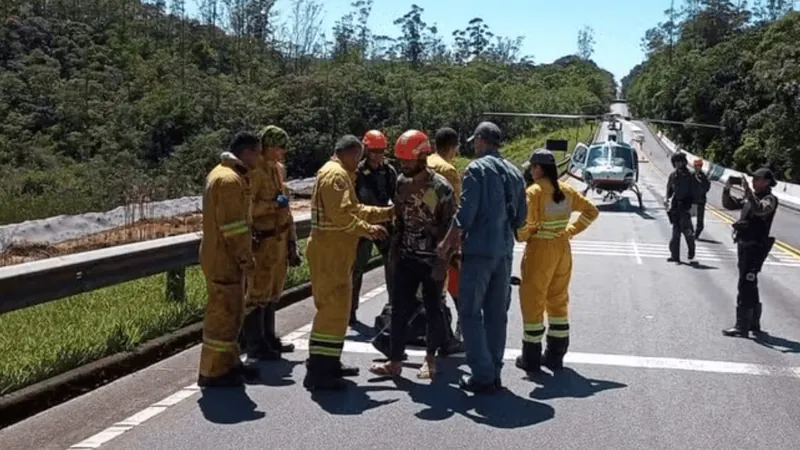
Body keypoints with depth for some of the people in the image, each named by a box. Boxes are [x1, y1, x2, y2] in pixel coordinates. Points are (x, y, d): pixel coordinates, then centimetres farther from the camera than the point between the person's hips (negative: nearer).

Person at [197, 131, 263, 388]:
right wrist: (247, 259, -16)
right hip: (224, 260, -11)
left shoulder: (222, 173, 15)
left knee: (231, 312, 18)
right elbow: (234, 227, -23)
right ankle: (213, 372, 5)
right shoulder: (230, 179, -20)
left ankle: (228, 363, 27)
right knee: (223, 314, -3)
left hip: (223, 256, 11)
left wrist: (243, 255, 20)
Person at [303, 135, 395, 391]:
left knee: (336, 307, 17)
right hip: (329, 252, -11)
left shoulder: (338, 174, 21)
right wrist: (369, 229, -16)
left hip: (335, 252, 11)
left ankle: (329, 363, 26)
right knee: (333, 309, -10)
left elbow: (354, 209, 23)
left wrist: (387, 213, 17)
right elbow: (342, 215, -25)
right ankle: (318, 372, -10)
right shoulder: (336, 175, -14)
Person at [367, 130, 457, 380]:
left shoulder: (441, 187, -15)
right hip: (407, 257, 5)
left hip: (432, 260, -5)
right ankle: (395, 361, 10)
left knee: (433, 310, 7)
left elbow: (450, 227, -13)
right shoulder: (401, 182, 4)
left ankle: (430, 359, 21)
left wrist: (442, 263, -16)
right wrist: (394, 254, 10)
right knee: (399, 309, 4)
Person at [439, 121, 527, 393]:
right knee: (497, 314, 12)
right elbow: (521, 217, 15)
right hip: (505, 251, 7)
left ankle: (482, 375, -3)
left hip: (479, 250, -7)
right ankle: (493, 373, 17)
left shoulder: (477, 169, -8)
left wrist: (448, 243, -4)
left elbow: (465, 213, -14)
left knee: (471, 312, 0)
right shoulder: (514, 173, 12)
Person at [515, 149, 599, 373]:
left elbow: (526, 223, -23)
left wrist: (520, 237, -3)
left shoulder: (534, 191, -14)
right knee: (558, 302, 15)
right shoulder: (566, 190, 6)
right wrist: (571, 230, 11)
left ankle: (531, 359, 10)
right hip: (563, 249, 6)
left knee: (532, 302, 4)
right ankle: (555, 356, 21)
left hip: (540, 250, -6)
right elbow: (591, 211, 13)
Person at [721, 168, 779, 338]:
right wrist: (727, 189, 4)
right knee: (750, 286, 16)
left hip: (755, 246, -9)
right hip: (744, 244, 9)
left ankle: (742, 327, -10)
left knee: (746, 286, -11)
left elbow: (759, 209, -30)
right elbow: (729, 204, 19)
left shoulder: (770, 199, -9)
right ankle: (754, 324, 27)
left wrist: (747, 190, -32)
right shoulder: (750, 197, 15)